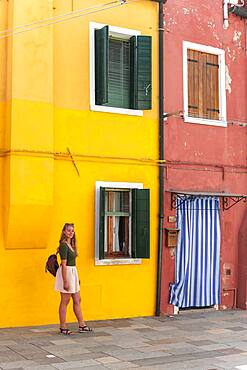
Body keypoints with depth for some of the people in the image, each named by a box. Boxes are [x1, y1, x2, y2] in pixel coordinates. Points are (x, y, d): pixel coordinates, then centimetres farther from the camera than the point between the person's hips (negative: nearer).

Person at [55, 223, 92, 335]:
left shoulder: (71, 245, 11)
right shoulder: (64, 245, -16)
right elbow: (63, 264, -19)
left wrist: (76, 278, 18)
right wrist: (65, 281, -21)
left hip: (73, 272, 9)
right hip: (66, 273, -9)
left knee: (77, 300, 13)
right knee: (65, 301, 0)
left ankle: (82, 325, 21)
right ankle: (63, 328, 9)